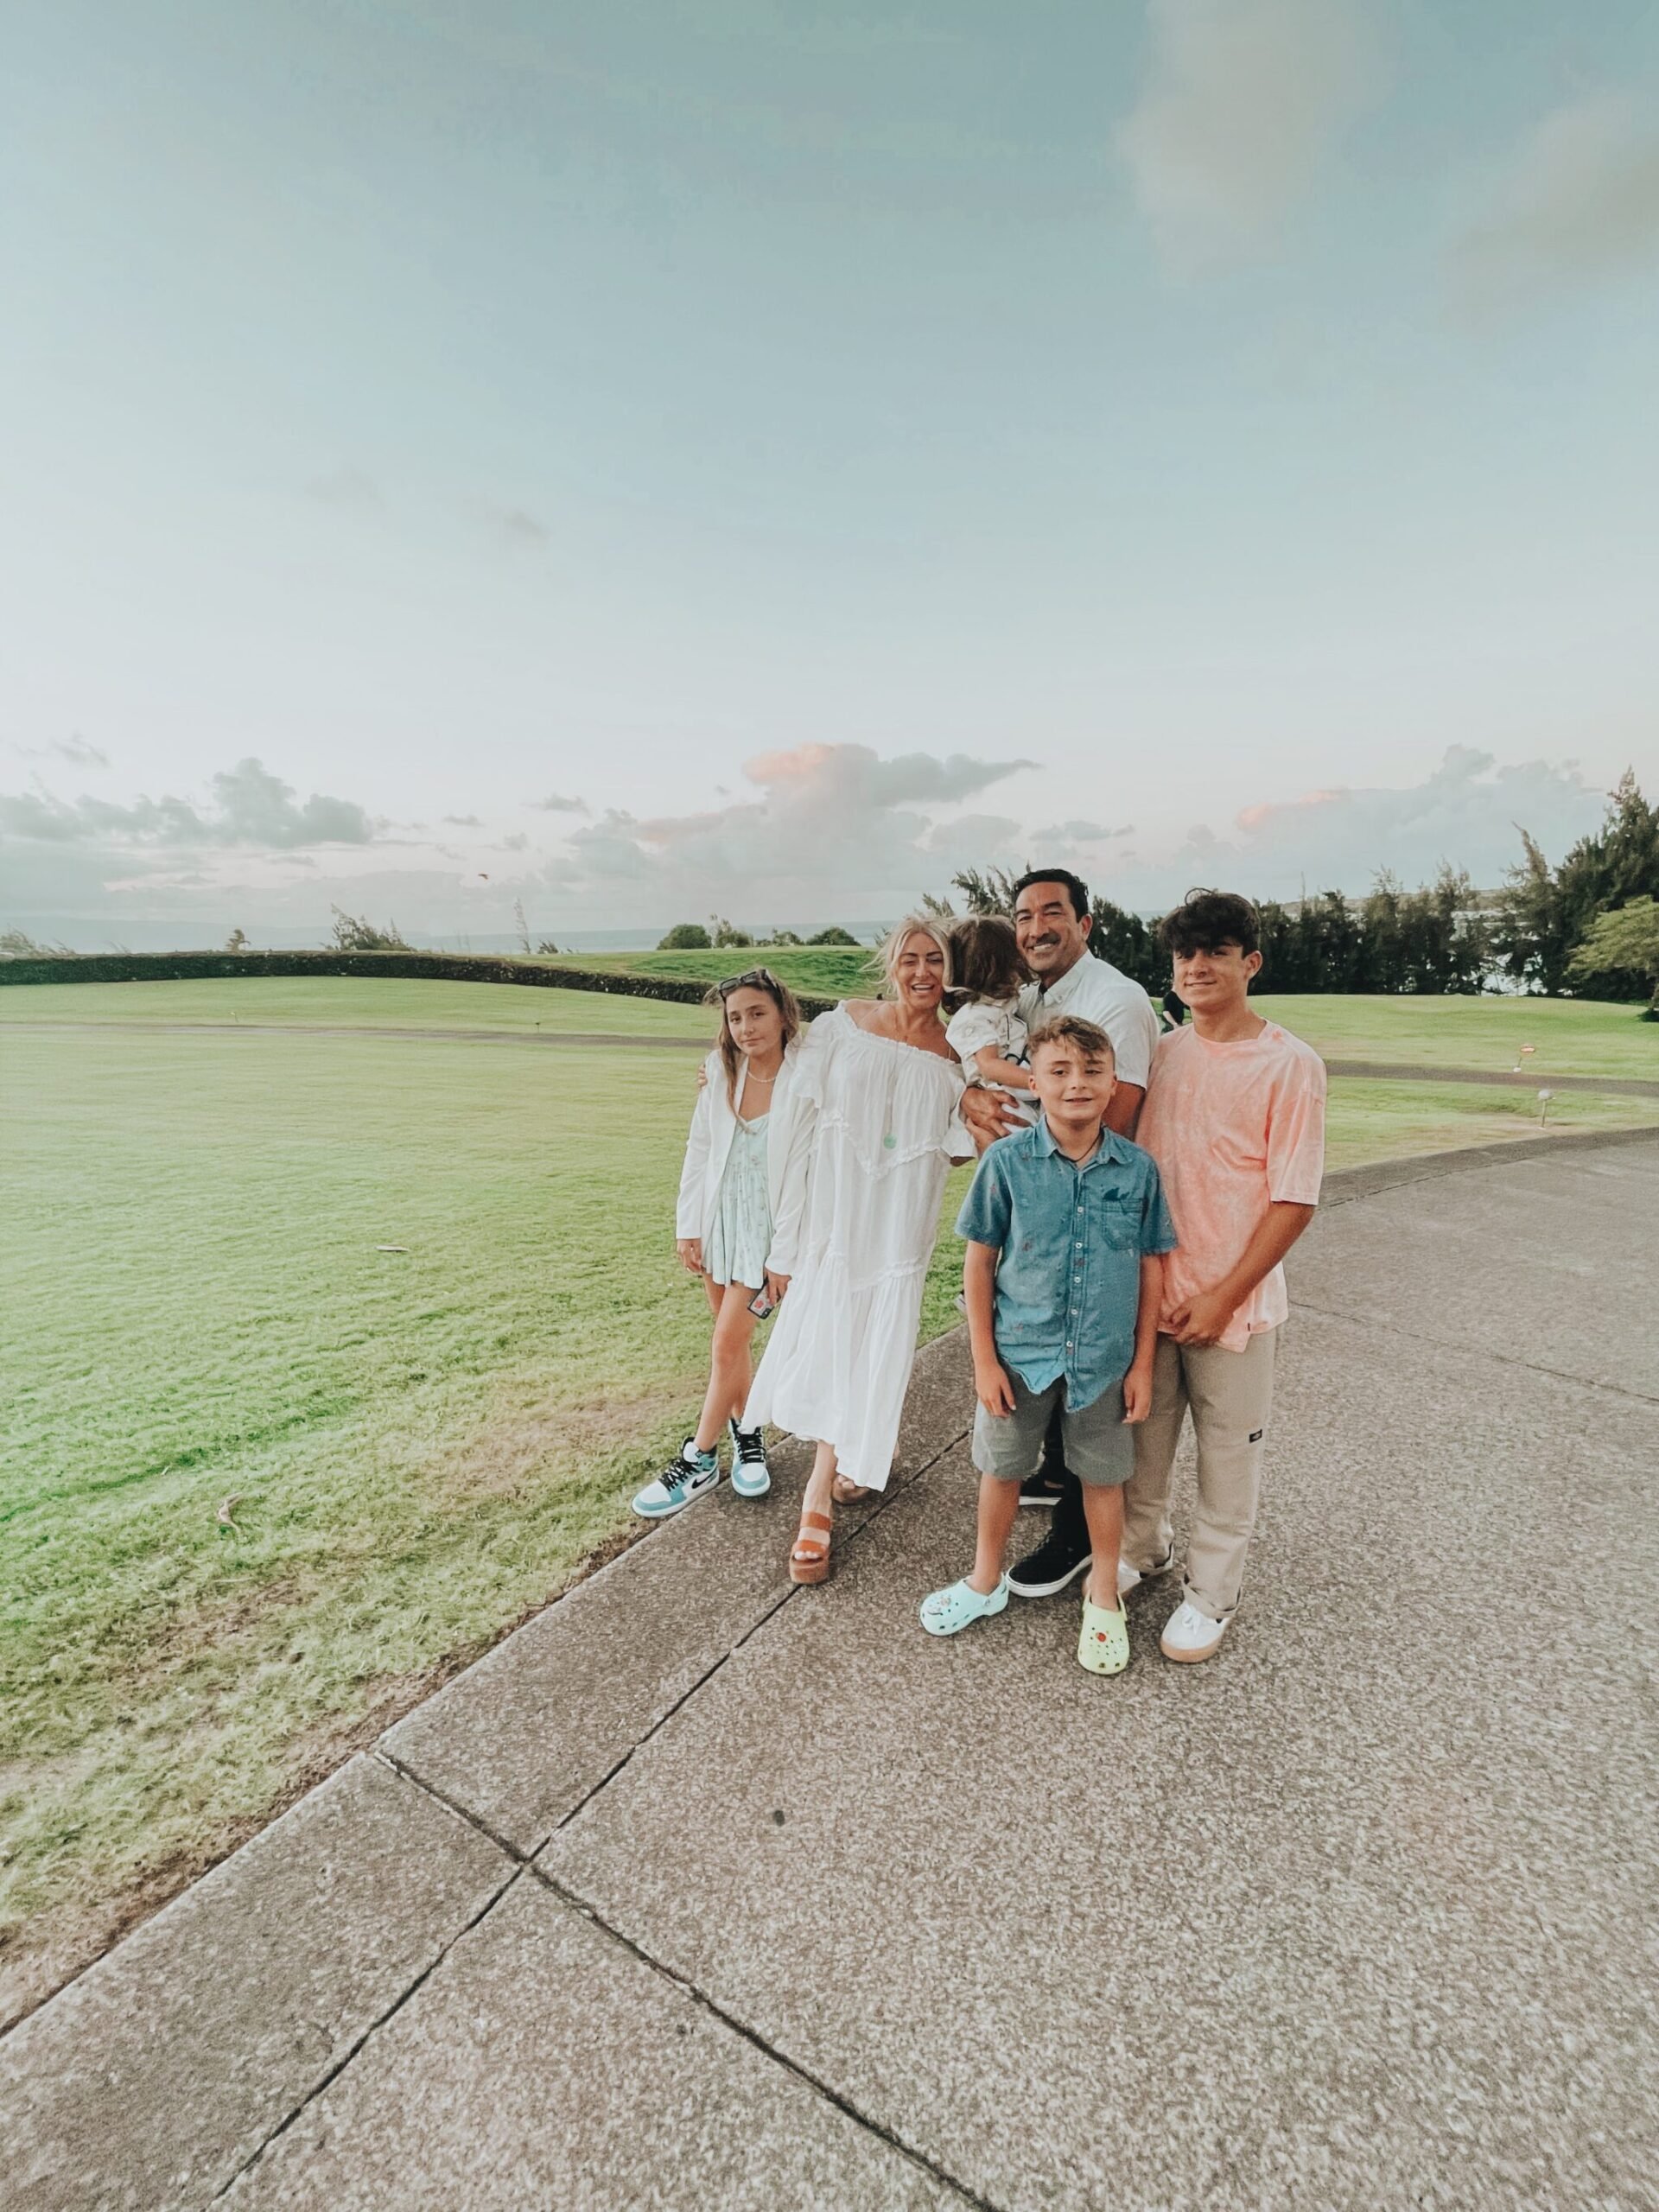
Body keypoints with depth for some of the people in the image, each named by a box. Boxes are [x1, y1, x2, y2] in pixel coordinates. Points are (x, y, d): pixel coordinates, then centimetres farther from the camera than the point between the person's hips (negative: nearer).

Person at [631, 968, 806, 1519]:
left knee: (728, 1343, -1)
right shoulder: (721, 1075, -3)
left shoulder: (804, 1080, -18)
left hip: (767, 1227, -5)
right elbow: (699, 1151, 4)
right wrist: (688, 1226, 4)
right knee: (731, 1339, 16)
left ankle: (698, 1459, 17)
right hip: (718, 1221, 5)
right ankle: (746, 1436, 36)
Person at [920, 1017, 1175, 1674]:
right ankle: (986, 1580, 43)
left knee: (1103, 1476, 18)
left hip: (1105, 1359, 1)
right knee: (1002, 1468, 17)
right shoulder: (1007, 1161, -13)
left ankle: (1103, 1593, 44)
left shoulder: (1138, 1169, -8)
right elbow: (980, 1261, -6)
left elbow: (1151, 1267, 0)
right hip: (1020, 1352, 0)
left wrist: (1143, 1363, 1)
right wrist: (983, 1359, -6)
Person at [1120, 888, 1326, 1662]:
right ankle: (1141, 1550, 42)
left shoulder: (1290, 1064, -11)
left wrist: (1225, 1296, -14)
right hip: (1148, 1291, 4)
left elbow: (1294, 1200, -12)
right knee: (1142, 1435, 18)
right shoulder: (1162, 1052, 3)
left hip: (1233, 1304, -4)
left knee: (1228, 1453, 12)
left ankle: (1210, 1592, 33)